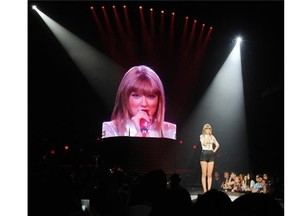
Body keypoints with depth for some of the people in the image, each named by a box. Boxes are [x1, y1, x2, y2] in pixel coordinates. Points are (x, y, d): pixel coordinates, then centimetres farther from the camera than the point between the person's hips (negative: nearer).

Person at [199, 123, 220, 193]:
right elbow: (204, 143, -14)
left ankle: (209, 189, 2)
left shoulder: (212, 136, 13)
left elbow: (217, 144, 20)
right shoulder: (202, 136, 3)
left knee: (209, 174, 1)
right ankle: (205, 190, -3)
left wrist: (215, 150, 5)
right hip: (204, 154, -3)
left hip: (211, 155, 3)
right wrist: (207, 136, -9)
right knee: (204, 174, -4)